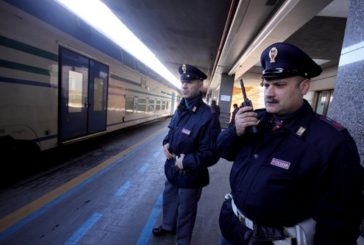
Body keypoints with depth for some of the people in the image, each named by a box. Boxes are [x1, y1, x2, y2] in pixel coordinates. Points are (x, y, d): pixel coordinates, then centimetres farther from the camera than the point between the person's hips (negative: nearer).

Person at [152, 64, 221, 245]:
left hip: (190, 176, -7)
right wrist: (166, 143, -5)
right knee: (168, 200, 30)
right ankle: (168, 226, 60)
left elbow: (211, 155, -25)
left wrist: (187, 161, -26)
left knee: (185, 211, 18)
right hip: (172, 169, 8)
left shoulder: (208, 117, -27)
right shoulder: (180, 109, 0)